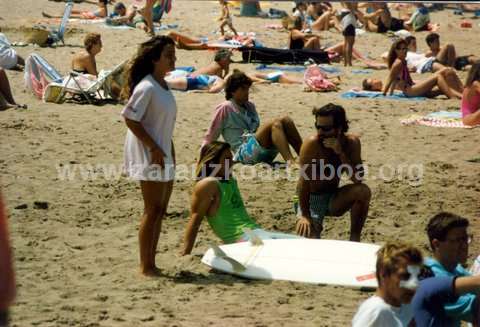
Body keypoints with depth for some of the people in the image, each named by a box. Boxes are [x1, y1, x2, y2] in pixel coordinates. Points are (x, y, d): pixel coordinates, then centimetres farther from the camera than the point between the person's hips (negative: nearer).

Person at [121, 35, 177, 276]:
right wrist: (154, 148, -18)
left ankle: (150, 263, 18)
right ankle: (146, 266, -1)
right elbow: (130, 118, -19)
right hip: (149, 156, -9)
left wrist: (170, 153, 12)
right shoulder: (147, 87, -16)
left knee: (160, 210, 11)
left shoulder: (163, 86, 11)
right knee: (153, 209, -7)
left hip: (163, 156, 9)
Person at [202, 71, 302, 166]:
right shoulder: (225, 108, 3)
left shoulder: (250, 106, 23)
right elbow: (210, 136, 4)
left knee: (286, 121, -15)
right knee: (275, 124, -29)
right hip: (245, 153, -7)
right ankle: (290, 162, -49)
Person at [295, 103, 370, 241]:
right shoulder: (311, 144, -21)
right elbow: (304, 181, -23)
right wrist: (305, 216, -29)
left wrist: (340, 153, -29)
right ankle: (316, 225, 6)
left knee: (363, 191, -25)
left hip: (333, 199, 4)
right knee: (307, 232, -29)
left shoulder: (352, 142, -10)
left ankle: (354, 239, -10)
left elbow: (358, 179, -18)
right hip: (311, 199, -4)